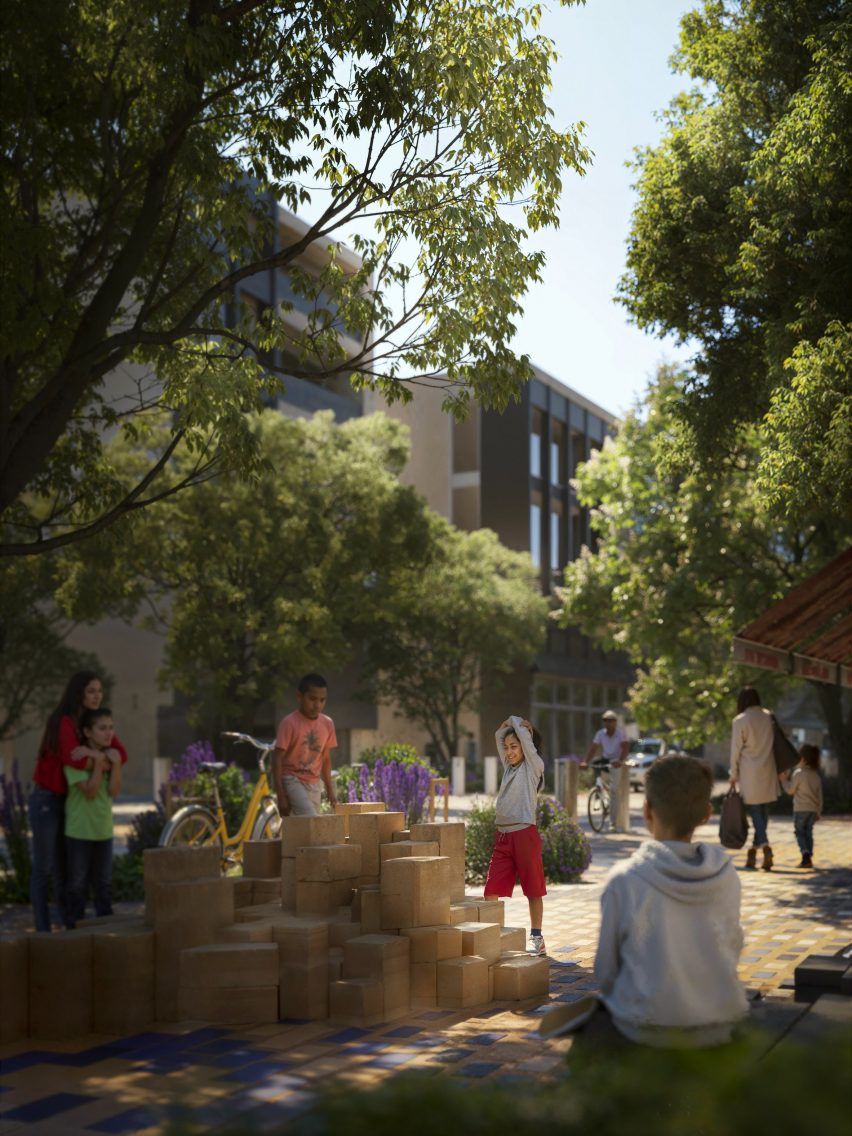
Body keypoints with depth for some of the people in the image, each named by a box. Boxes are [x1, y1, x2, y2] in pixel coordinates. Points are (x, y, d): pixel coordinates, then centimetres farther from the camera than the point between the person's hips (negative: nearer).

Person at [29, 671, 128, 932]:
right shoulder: (64, 722, -20)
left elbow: (121, 754, -5)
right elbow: (72, 759, -35)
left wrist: (92, 754, -23)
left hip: (68, 801, 7)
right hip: (46, 800, -7)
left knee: (64, 868, 12)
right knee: (43, 869, 0)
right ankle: (43, 932, 5)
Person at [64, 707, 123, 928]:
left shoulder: (109, 756, 5)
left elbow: (114, 791, -6)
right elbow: (90, 791, -19)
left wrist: (116, 763, -15)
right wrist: (98, 763, -21)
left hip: (104, 829, 5)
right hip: (79, 830, -5)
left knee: (104, 884, 12)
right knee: (78, 884, 3)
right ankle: (76, 927, 11)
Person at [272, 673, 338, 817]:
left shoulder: (327, 723, 1)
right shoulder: (290, 723, -15)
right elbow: (277, 758, -13)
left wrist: (330, 790, 12)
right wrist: (280, 796, -16)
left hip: (313, 784, 6)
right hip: (292, 781, -6)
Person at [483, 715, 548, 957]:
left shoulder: (534, 766, -2)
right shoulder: (509, 767, 17)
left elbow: (523, 733, -7)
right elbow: (500, 734, 22)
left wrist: (517, 724, 11)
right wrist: (507, 724, 9)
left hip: (524, 834, -6)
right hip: (503, 835, 6)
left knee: (533, 891, 5)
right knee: (491, 891, 0)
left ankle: (536, 938, 14)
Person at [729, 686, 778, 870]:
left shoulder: (740, 721, -8)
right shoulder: (769, 717, 3)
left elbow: (736, 750, -5)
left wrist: (733, 775, 4)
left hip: (750, 773, -4)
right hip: (768, 772, 4)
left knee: (755, 809, 0)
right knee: (764, 810, 11)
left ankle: (764, 845, -16)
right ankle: (754, 849, 15)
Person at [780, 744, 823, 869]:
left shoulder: (798, 773, -12)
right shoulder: (817, 775, 7)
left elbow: (790, 790, -8)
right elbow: (820, 795, 11)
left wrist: (784, 780, 7)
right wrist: (819, 811, 19)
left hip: (800, 809, -5)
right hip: (813, 809, 5)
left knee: (800, 832, 3)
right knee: (808, 832, 13)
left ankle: (805, 853, -17)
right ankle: (809, 858, 8)